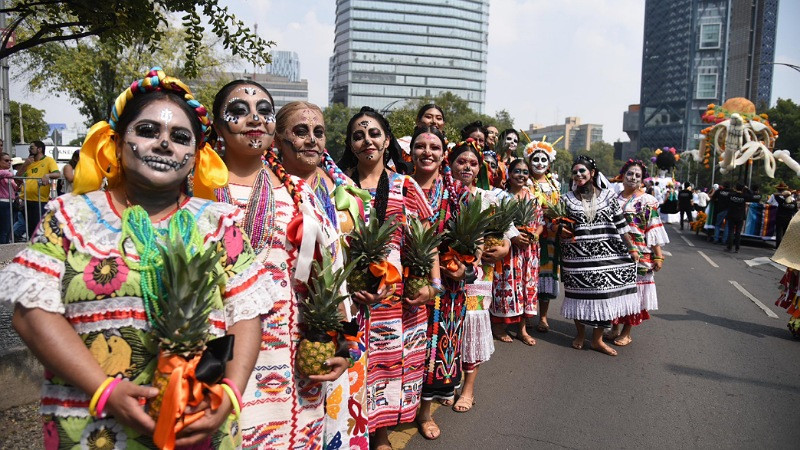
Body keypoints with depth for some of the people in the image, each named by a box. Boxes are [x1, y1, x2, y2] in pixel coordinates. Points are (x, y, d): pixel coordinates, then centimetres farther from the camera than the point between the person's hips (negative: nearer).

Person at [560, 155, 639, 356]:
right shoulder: (568, 198, 5)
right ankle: (580, 333, 26)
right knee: (579, 294, 5)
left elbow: (621, 224, 3)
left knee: (605, 294, 1)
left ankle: (597, 339, 14)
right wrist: (563, 231, -10)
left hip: (606, 254, 0)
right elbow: (562, 226, 12)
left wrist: (631, 248, 0)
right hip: (577, 255, 0)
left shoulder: (608, 195, 4)